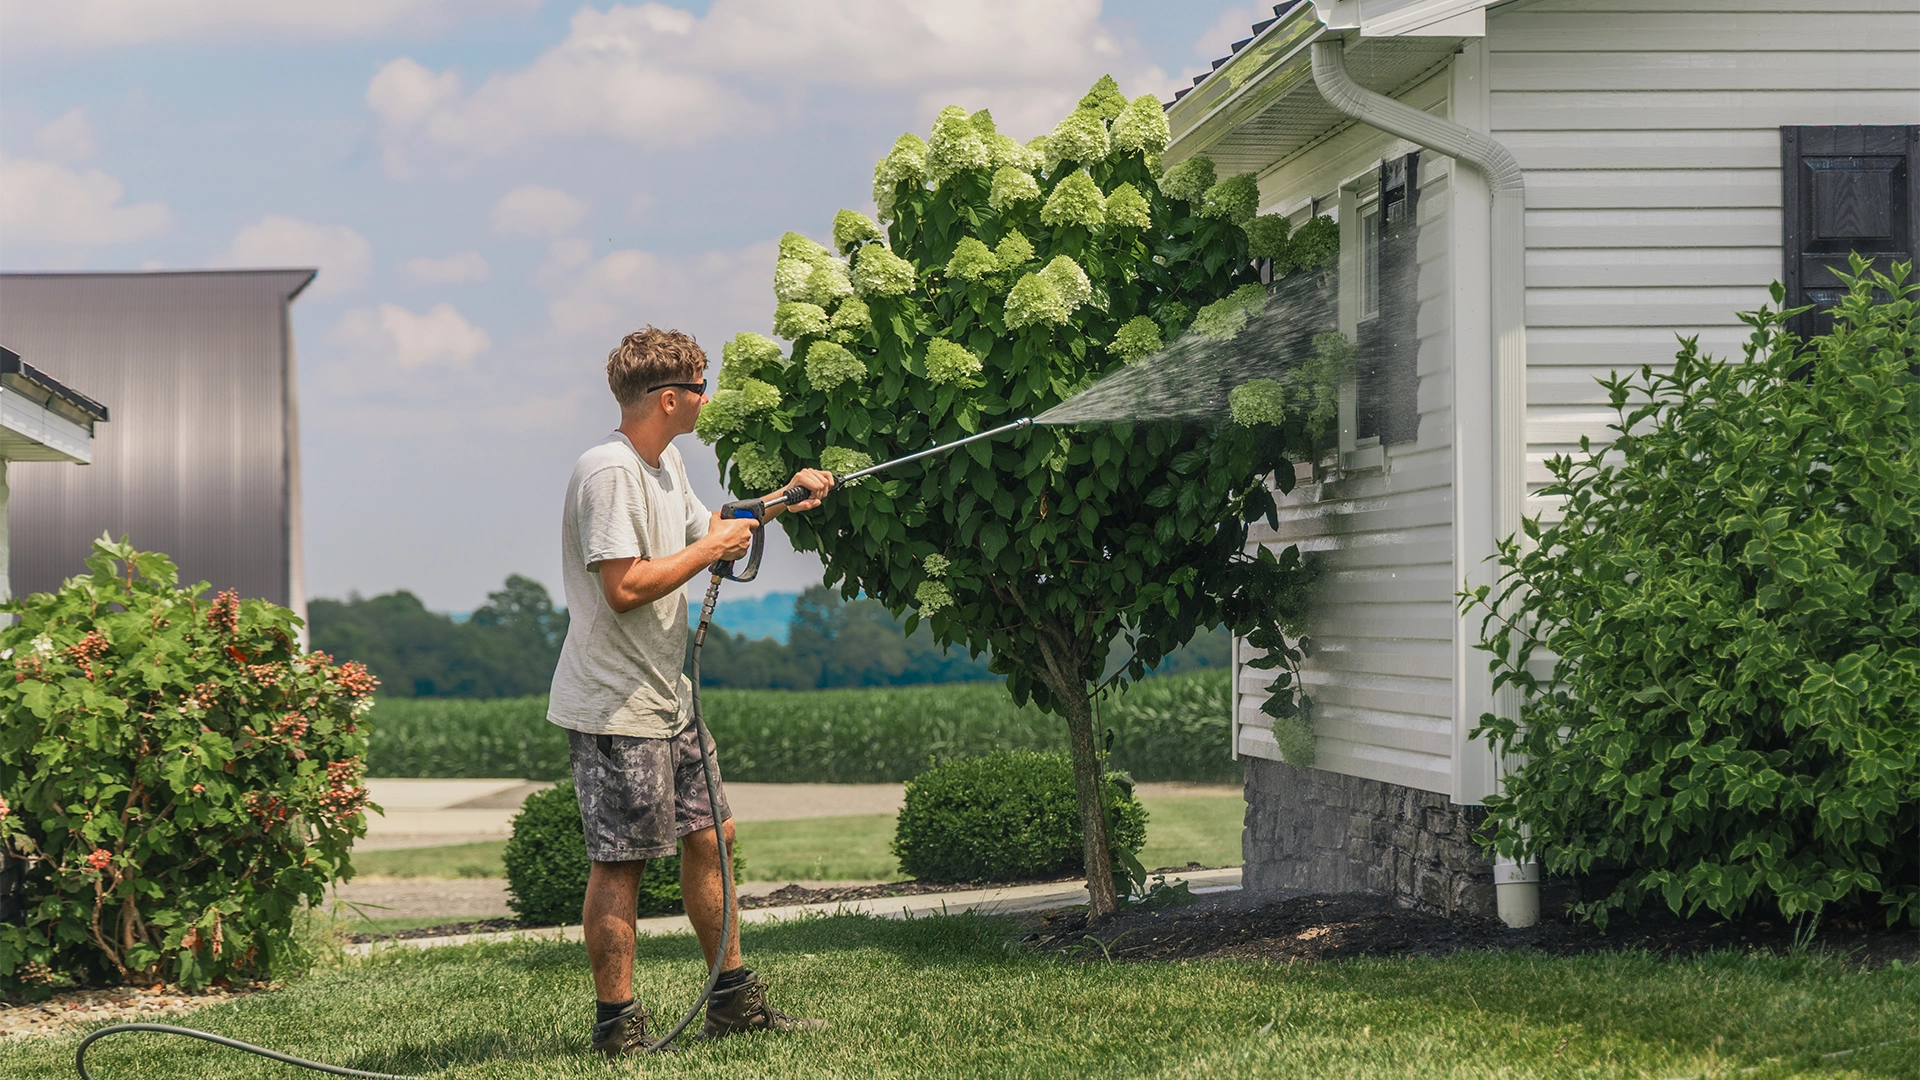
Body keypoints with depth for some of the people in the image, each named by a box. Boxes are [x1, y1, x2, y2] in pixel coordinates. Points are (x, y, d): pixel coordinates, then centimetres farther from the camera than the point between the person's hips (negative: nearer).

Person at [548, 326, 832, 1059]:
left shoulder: (665, 464, 13)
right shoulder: (609, 472, -20)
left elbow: (697, 532, 30)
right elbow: (624, 586, -27)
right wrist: (712, 547, -17)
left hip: (665, 698, 10)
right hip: (615, 706, -10)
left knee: (708, 835, 13)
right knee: (621, 861, -5)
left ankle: (733, 1002, 23)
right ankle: (617, 1026, 2)